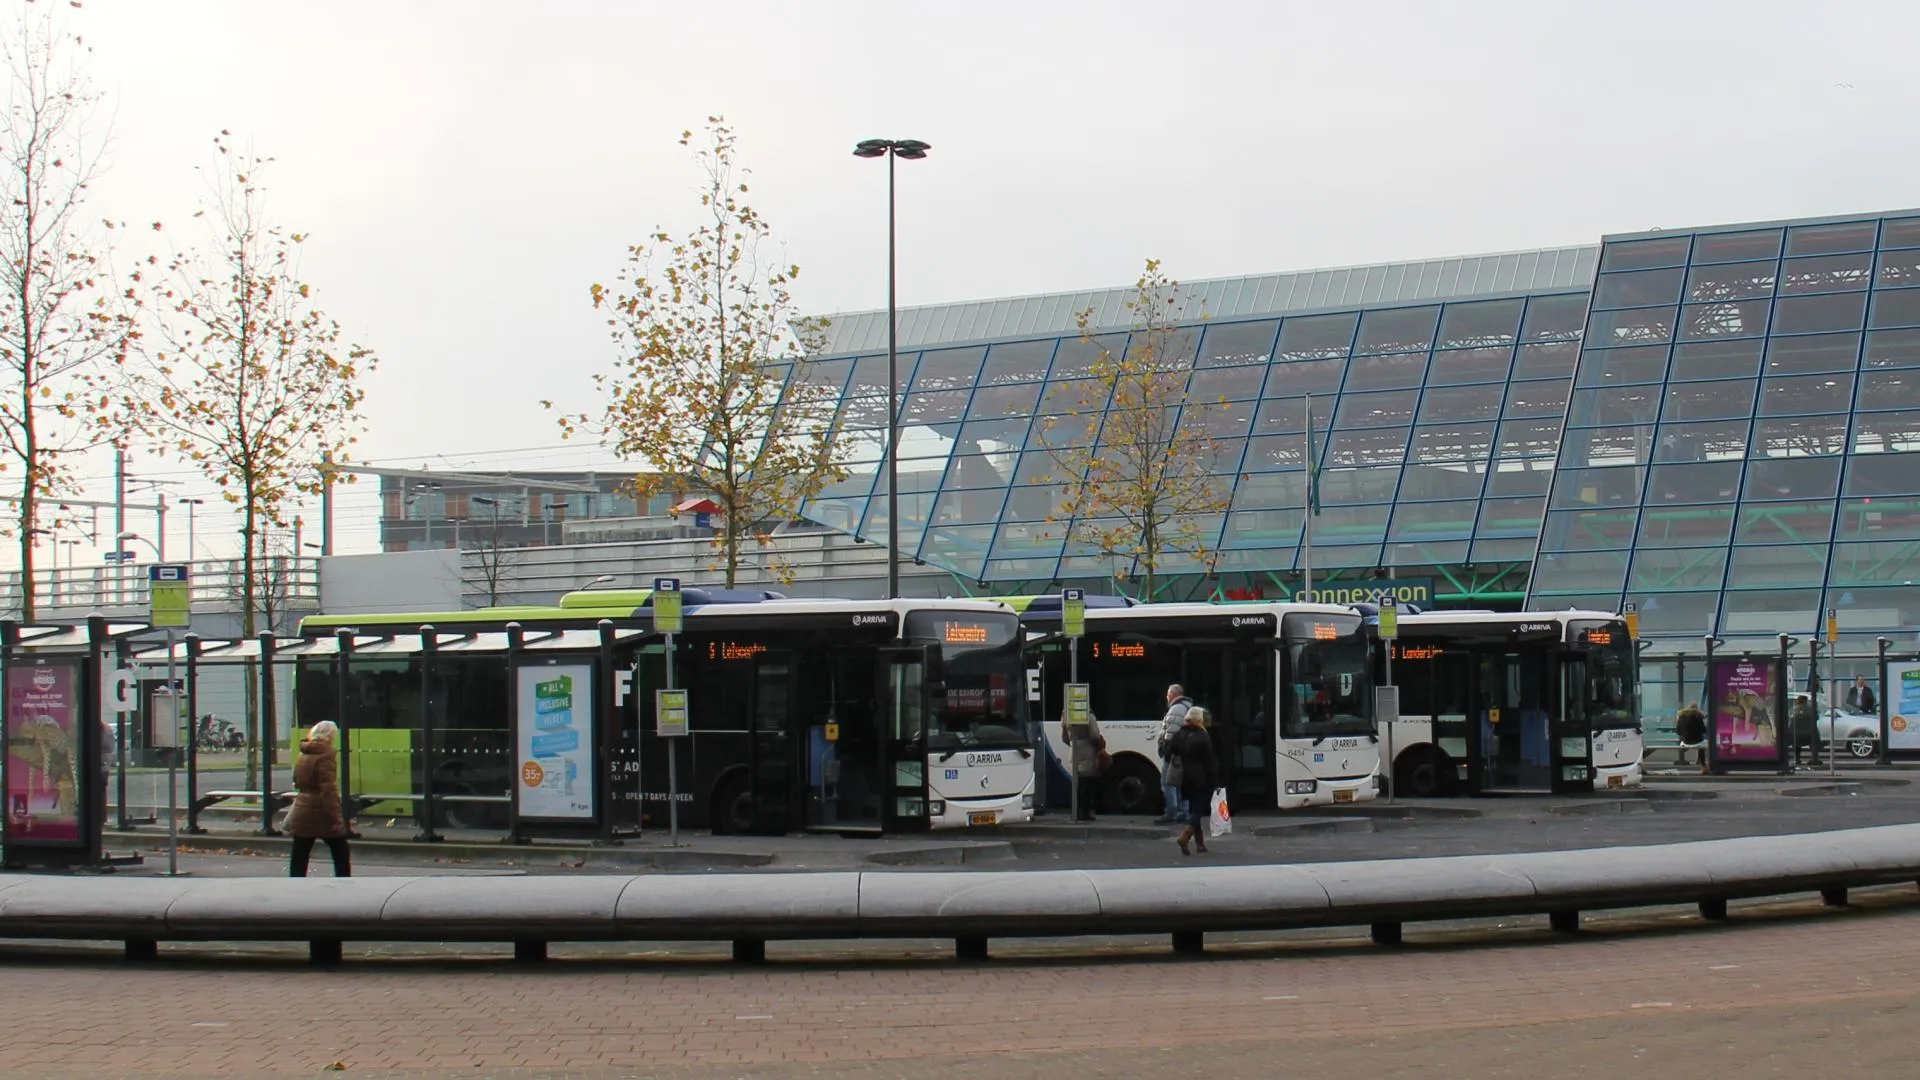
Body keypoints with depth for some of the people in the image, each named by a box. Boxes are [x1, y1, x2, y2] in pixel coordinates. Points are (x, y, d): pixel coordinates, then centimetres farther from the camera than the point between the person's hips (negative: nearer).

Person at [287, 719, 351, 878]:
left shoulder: (303, 755, 12)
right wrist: (336, 817, -21)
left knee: (299, 857, 5)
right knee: (340, 853, 8)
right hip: (321, 813, -7)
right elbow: (328, 790, -21)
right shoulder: (325, 756, -14)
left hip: (302, 812, 7)